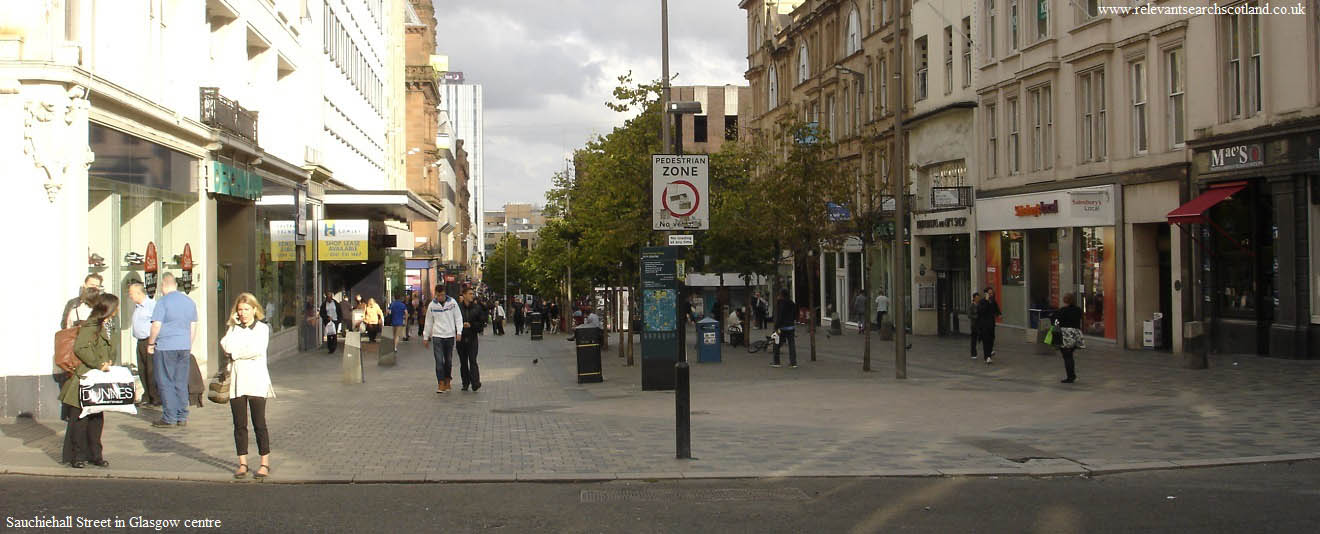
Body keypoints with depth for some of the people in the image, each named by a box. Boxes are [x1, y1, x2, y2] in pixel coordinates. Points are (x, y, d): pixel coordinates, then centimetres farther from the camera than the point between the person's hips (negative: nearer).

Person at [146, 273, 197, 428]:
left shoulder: (163, 302, -9)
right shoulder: (189, 302, 10)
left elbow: (156, 325, -12)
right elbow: (193, 326, 15)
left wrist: (151, 343, 1)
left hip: (166, 347, -6)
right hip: (184, 347, 6)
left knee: (166, 383, 1)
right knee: (181, 383, 10)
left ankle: (169, 417, 0)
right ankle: (182, 417, 11)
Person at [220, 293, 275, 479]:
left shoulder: (262, 328, 3)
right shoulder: (233, 330, 12)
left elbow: (257, 350, -14)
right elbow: (229, 348, -8)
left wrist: (235, 354, -7)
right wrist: (235, 327, -6)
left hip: (256, 381, -3)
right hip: (237, 381, 3)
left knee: (259, 423, -3)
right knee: (239, 424, 5)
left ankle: (265, 463, 3)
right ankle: (242, 463, 13)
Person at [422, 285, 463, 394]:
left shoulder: (452, 303, 0)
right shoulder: (432, 305, 3)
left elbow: (458, 318, 3)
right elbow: (429, 322, 11)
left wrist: (459, 332, -6)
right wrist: (426, 337, 12)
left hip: (450, 335, 0)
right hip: (437, 336, 0)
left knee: (448, 360, 8)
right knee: (439, 360, -8)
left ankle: (447, 381, 23)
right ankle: (441, 384, -8)